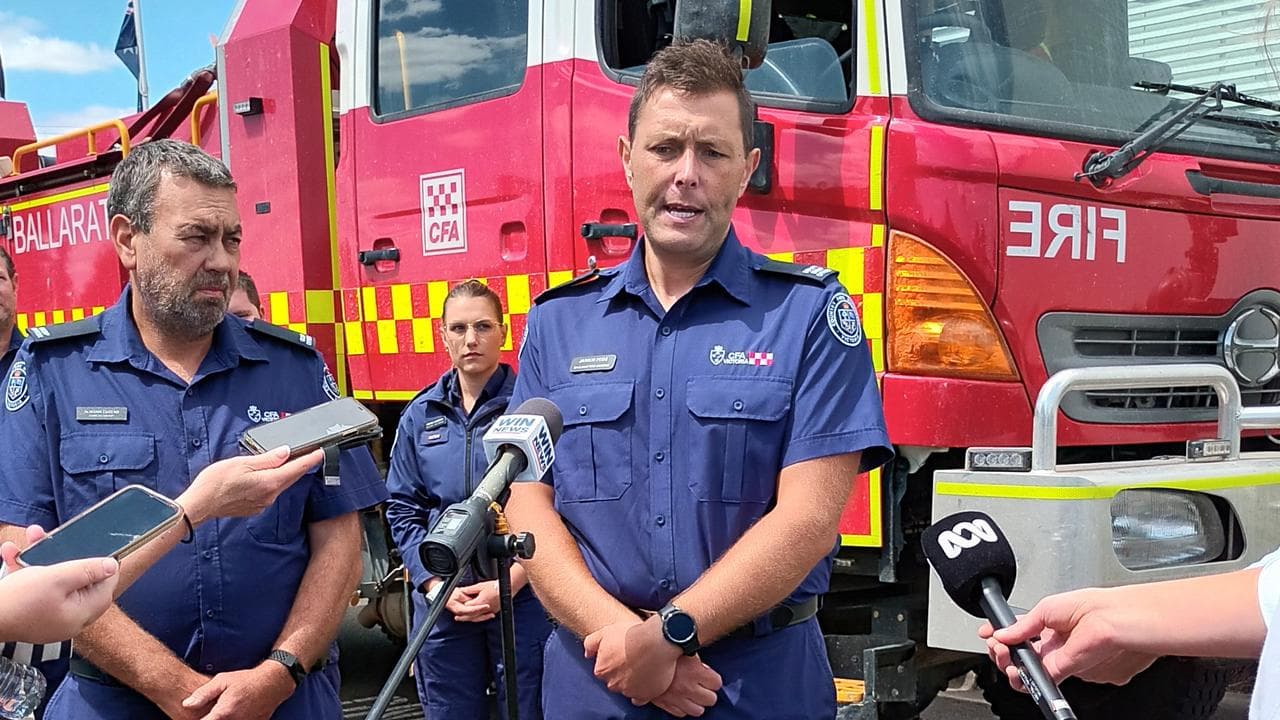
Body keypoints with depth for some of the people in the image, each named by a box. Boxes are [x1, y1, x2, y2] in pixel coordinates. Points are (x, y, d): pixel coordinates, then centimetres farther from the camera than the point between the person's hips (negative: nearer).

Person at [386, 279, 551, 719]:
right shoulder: (420, 414, 8)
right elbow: (403, 508, 8)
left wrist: (508, 583, -14)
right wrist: (435, 585, -5)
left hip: (520, 597, -3)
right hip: (440, 602, 3)